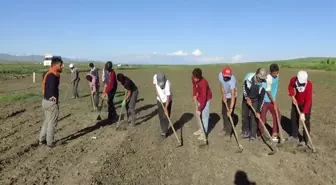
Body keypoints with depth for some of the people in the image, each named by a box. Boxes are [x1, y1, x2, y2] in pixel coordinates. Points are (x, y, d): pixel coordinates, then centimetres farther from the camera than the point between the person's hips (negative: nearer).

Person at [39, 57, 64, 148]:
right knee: (52, 123, 4)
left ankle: (41, 140, 31)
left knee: (47, 121, 22)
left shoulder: (47, 74, 9)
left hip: (45, 101, 9)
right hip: (52, 102, -9)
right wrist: (54, 97, -18)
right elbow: (52, 88, -30)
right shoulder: (53, 76, -21)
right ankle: (50, 143, 15)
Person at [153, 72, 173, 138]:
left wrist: (166, 108, -30)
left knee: (166, 117, -4)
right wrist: (156, 92, -4)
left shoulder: (167, 84, -34)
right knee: (161, 116, 12)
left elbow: (168, 97, -30)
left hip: (167, 100, -5)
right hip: (159, 100, 5)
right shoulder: (155, 77, -18)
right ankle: (164, 130, 28)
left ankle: (164, 132, 9)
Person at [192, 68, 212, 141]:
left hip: (206, 99, -8)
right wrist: (194, 95, 0)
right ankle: (201, 129, 31)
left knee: (204, 115, -6)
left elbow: (204, 98, -34)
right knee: (199, 115, 16)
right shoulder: (193, 78, -12)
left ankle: (204, 134, 3)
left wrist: (199, 109, -33)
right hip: (199, 98, 8)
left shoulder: (203, 83, -34)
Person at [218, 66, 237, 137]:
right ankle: (225, 128, 33)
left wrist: (231, 109, -46)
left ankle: (228, 131, 5)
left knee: (229, 114, -8)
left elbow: (233, 95, -41)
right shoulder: (220, 75, -20)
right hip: (225, 96, 7)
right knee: (224, 113, 16)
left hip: (231, 97, -6)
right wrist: (223, 95, -14)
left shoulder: (232, 80, -37)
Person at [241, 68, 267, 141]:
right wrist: (247, 98, -19)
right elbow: (244, 87, -12)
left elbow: (261, 98, -21)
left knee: (253, 117, -6)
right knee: (244, 115, 7)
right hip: (246, 98, 2)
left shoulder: (263, 84, -25)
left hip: (255, 100, -2)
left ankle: (253, 135, 6)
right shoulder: (249, 76, -25)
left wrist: (258, 111, -22)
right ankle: (246, 132, 23)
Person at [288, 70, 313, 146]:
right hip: (296, 102, 5)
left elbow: (308, 100, -34)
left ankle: (305, 140, 5)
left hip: (306, 104, -5)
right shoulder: (293, 80, -25)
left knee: (306, 121, -7)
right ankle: (295, 136, 33)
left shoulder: (309, 85, -35)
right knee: (294, 118, 15)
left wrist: (303, 113, -37)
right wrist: (293, 97, -11)